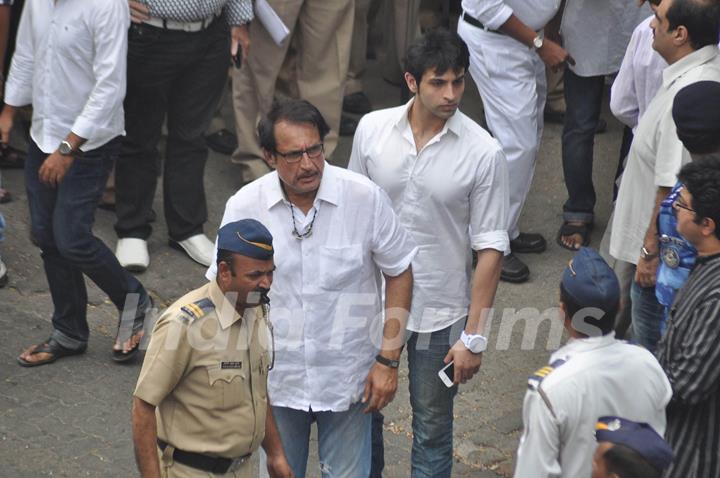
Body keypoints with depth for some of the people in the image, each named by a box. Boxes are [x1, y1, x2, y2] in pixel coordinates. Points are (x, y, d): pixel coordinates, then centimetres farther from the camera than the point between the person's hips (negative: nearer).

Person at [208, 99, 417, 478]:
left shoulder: (366, 197, -13)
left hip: (347, 380, -1)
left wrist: (389, 360, -7)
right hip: (274, 381, 1)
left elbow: (399, 273, -3)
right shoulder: (243, 207, -10)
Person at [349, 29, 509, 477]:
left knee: (432, 425, 12)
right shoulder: (372, 129, -7)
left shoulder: (484, 152, -15)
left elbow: (491, 248, -11)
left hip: (440, 310, -2)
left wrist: (474, 335, -12)